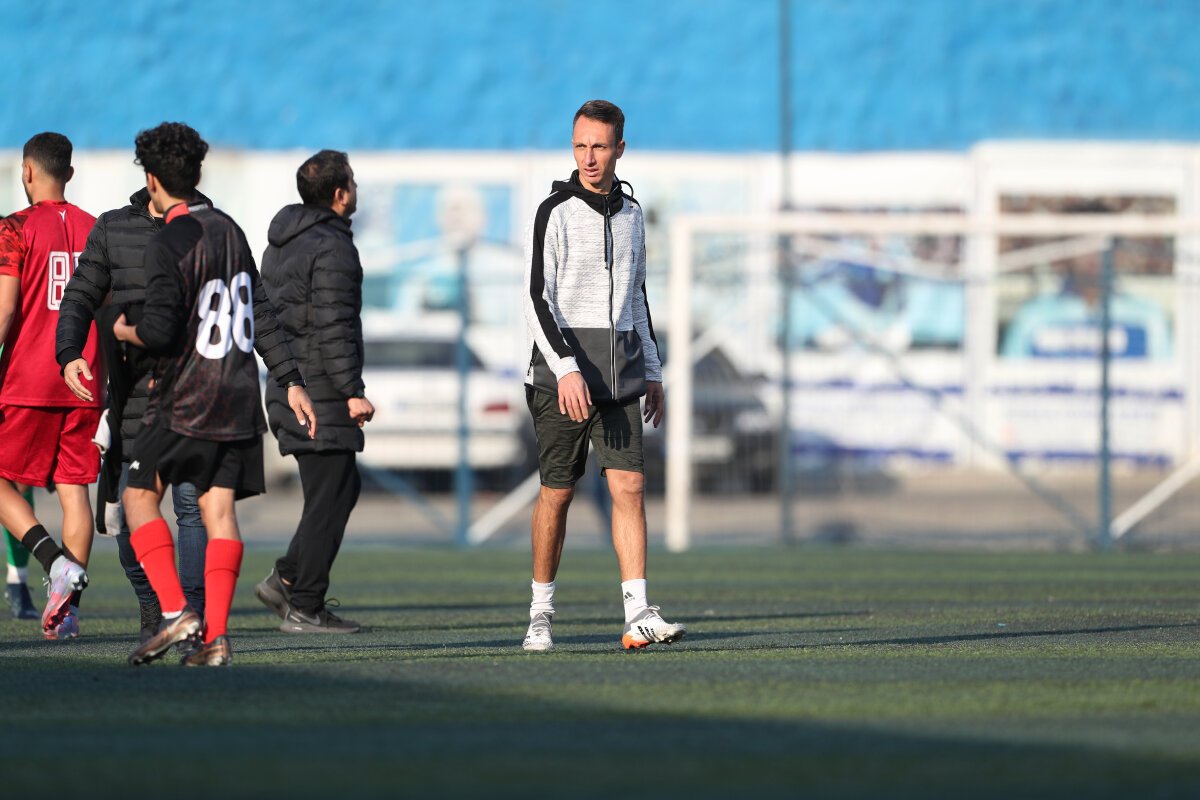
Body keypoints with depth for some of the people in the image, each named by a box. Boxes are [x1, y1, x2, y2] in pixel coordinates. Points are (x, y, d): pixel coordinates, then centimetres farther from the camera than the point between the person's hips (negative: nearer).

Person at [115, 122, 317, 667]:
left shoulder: (167, 244, -13)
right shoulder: (230, 232, 11)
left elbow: (161, 330, -19)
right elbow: (261, 314, 13)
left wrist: (125, 332, 2)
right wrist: (291, 381, 15)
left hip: (185, 399, -6)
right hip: (239, 398, 6)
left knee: (139, 495, 6)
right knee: (219, 510, 4)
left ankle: (175, 612, -8)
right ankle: (215, 637, -4)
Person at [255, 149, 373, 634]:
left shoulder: (280, 244, 16)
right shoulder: (331, 247, -14)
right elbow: (334, 327, -20)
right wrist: (353, 392, -19)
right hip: (320, 393, -10)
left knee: (343, 486, 17)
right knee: (330, 498, -4)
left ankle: (286, 580, 11)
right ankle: (304, 609, -4)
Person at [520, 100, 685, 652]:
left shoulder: (630, 214, 12)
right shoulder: (555, 213, -6)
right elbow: (536, 300, -12)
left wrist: (652, 372, 17)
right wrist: (566, 369, -22)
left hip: (619, 370, 4)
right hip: (563, 366, -4)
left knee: (629, 486, -8)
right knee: (557, 493, 1)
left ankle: (638, 616, -14)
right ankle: (541, 613, 15)